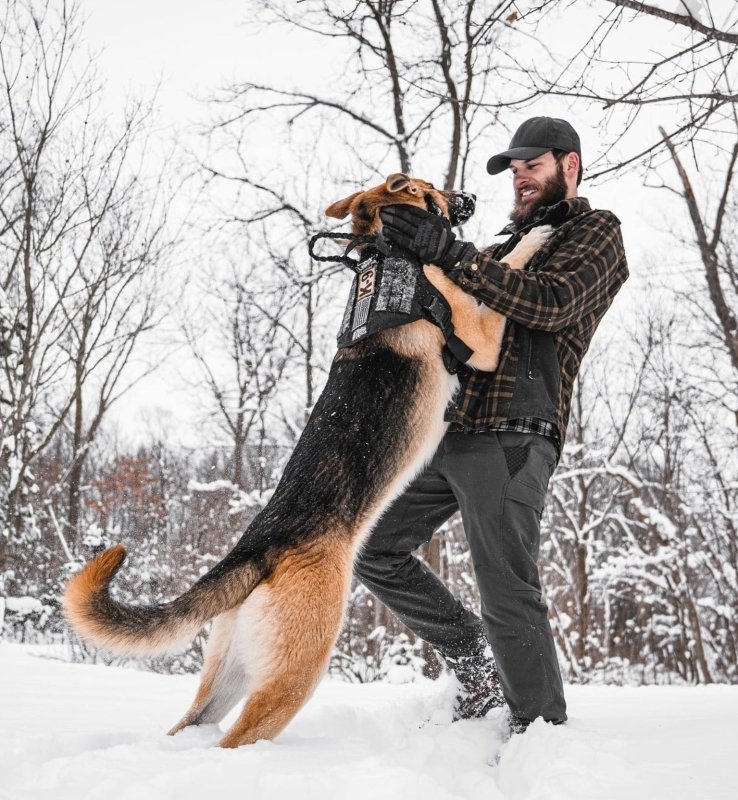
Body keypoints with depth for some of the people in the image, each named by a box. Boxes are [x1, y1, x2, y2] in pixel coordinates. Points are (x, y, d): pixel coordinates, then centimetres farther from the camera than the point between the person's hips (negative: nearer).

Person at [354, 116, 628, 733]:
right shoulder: (510, 248, 29)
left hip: (510, 437, -8)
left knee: (508, 596, -11)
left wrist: (448, 252, -19)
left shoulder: (595, 232, 5)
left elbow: (550, 303, -14)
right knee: (372, 548, 10)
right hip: (448, 431, 8)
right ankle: (475, 655, 20)